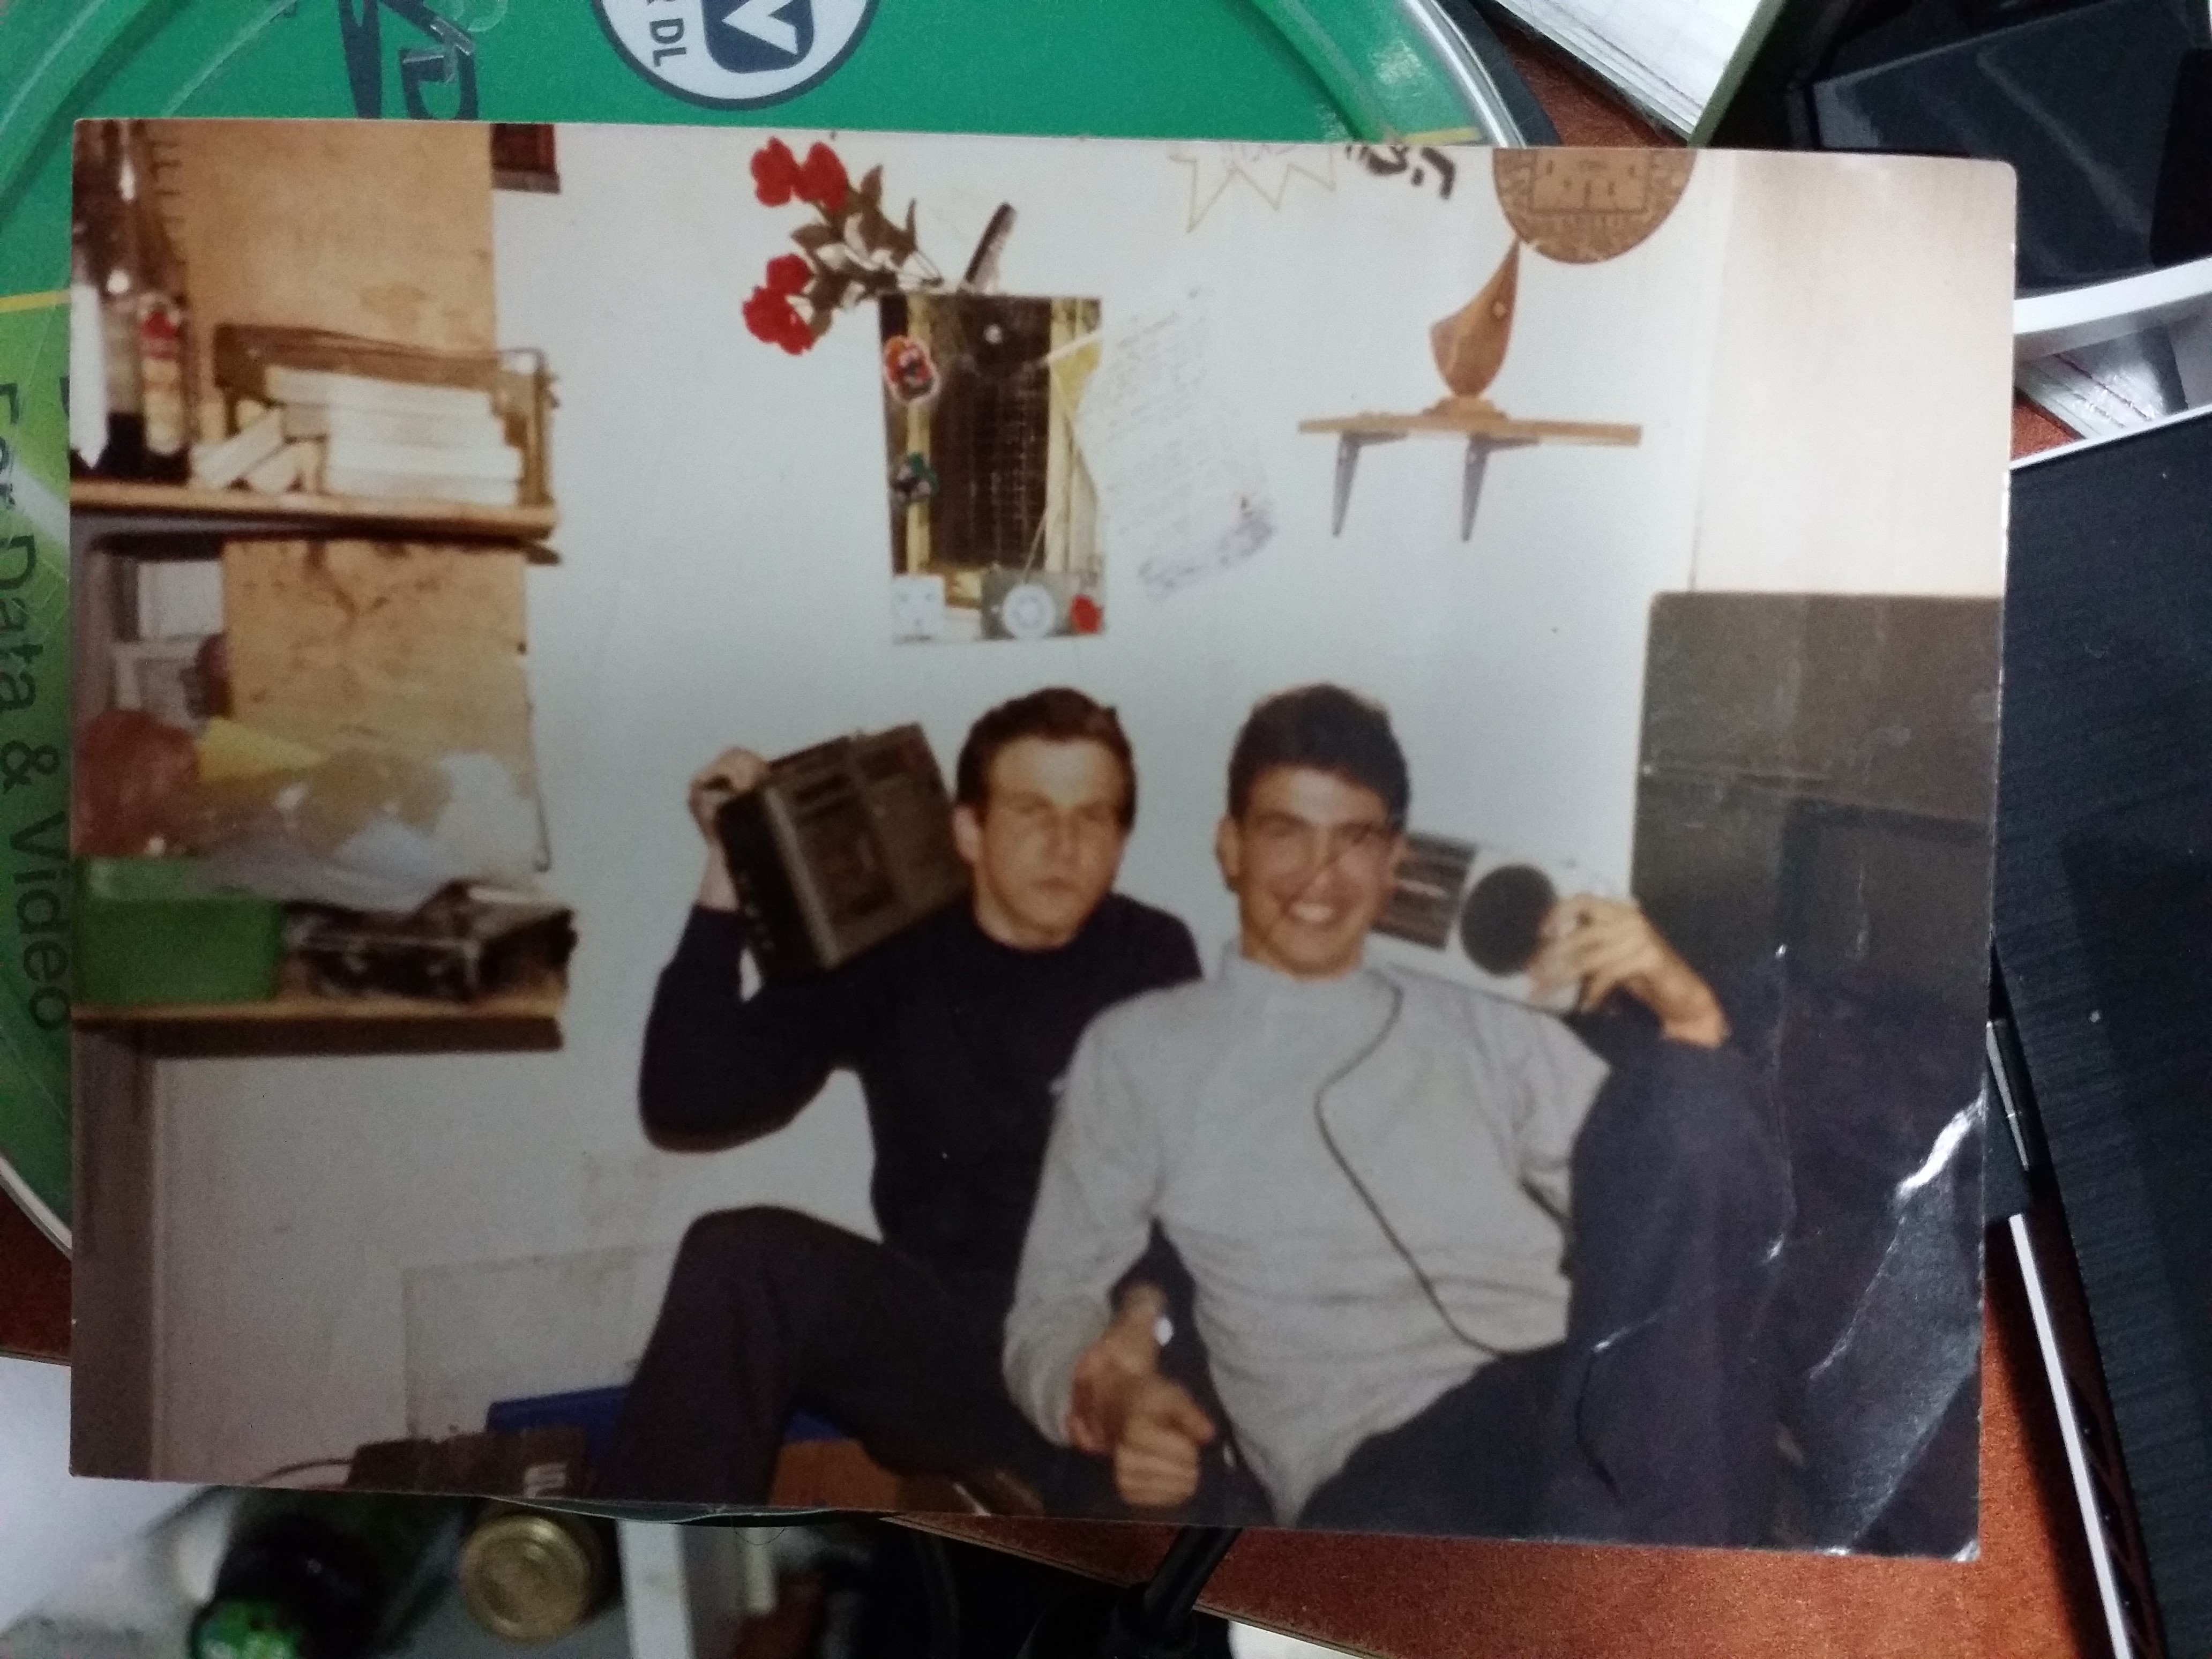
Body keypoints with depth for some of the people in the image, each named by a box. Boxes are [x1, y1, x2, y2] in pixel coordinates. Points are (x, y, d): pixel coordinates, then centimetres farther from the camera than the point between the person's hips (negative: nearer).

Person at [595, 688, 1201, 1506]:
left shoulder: (1153, 960, 4)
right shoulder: (890, 955, 4)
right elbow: (685, 1102, -6)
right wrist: (727, 873, -12)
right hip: (949, 1343, 1)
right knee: (740, 1257, -27)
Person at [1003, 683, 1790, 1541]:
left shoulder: (1489, 1032, 26)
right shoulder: (1138, 1049, 19)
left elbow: (1686, 1212, 20)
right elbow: (1052, 1307, 14)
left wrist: (1689, 1020, 2)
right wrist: (1105, 1397, -10)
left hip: (1593, 1394, 5)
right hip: (1374, 1463, -4)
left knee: (1695, 1105, -27)